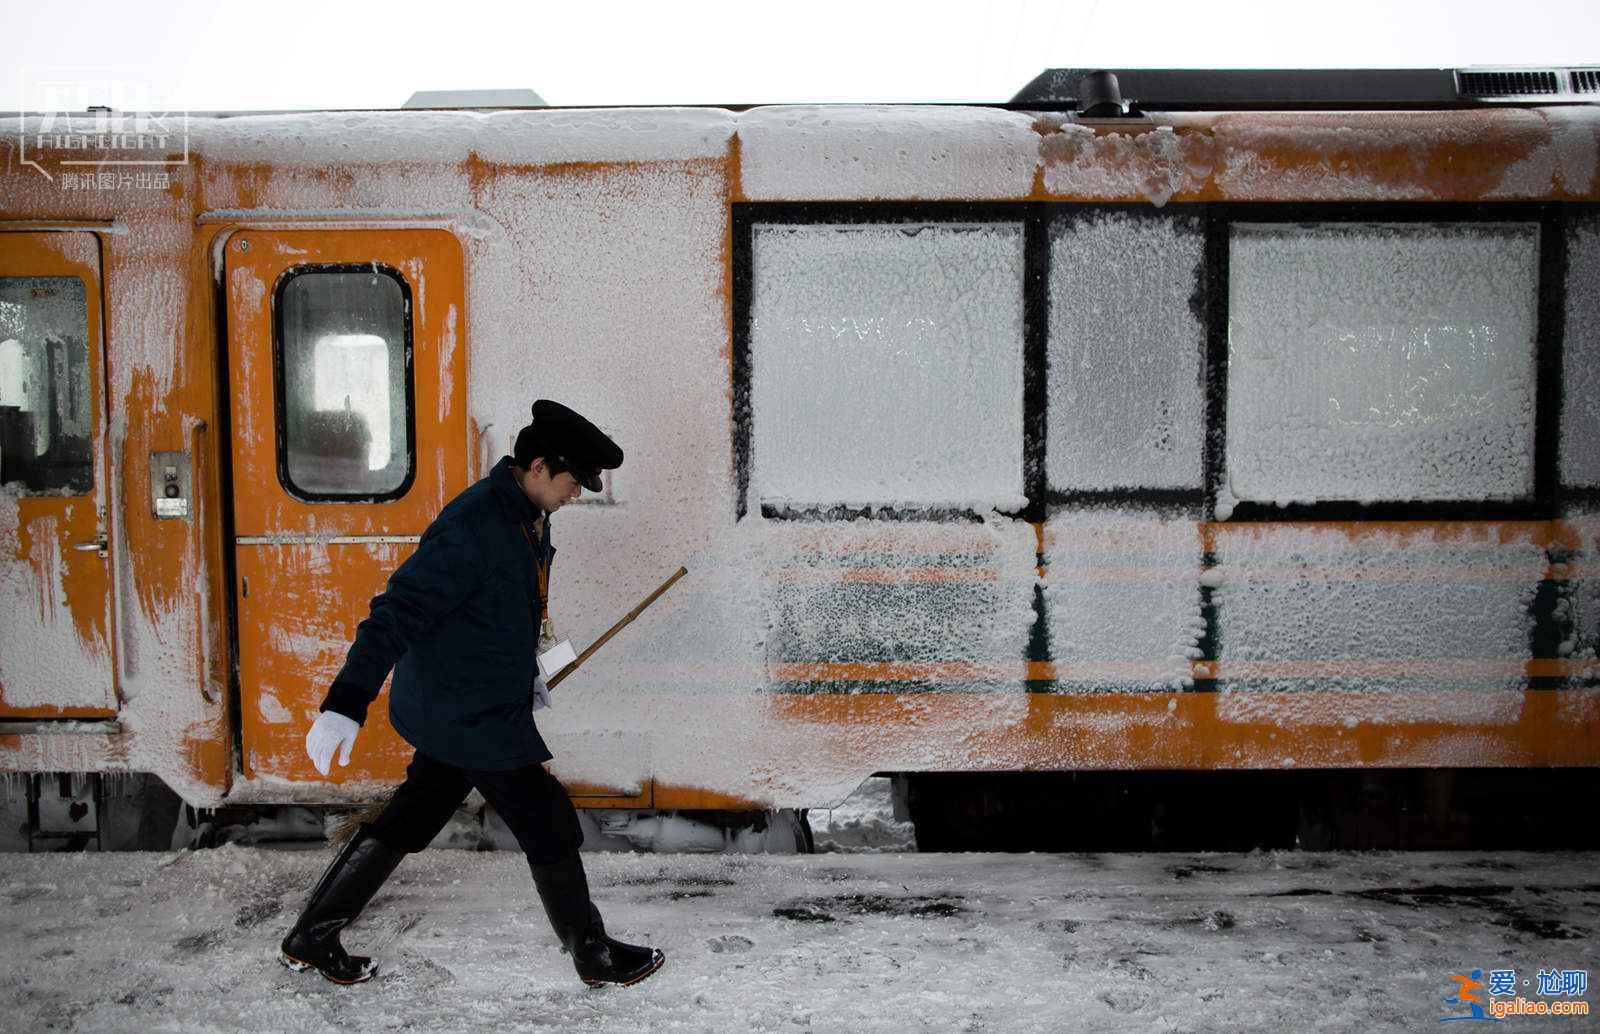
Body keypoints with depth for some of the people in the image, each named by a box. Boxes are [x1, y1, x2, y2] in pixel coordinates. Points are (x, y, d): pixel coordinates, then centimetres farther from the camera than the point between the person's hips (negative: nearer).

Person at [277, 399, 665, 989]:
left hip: (448, 710, 10)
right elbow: (398, 612, -27)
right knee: (550, 827, 2)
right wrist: (346, 705, -29)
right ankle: (595, 957, 20)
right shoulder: (473, 527, -25)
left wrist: (524, 671, 28)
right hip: (472, 717, -10)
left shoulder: (528, 519, 6)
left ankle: (309, 940, 31)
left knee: (408, 820, 18)